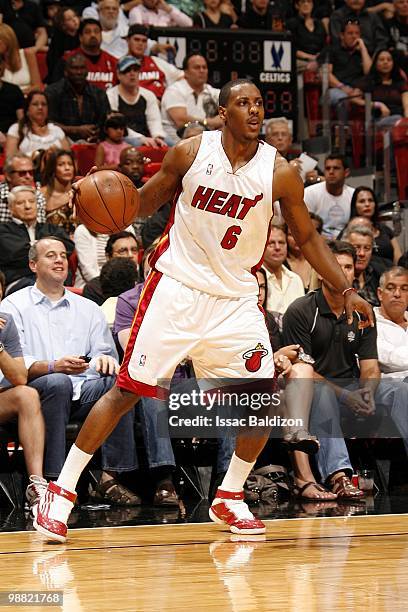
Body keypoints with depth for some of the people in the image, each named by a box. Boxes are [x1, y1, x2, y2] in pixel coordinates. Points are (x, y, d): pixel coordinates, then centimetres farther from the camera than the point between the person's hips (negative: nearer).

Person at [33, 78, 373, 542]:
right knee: (127, 390, -6)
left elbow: (307, 237, 7)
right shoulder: (191, 152, -7)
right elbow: (146, 201, 6)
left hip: (236, 298, 2)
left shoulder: (280, 173, -5)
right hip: (177, 288, -2)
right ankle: (61, 492, 3)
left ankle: (229, 497, 16)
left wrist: (346, 290, 0)